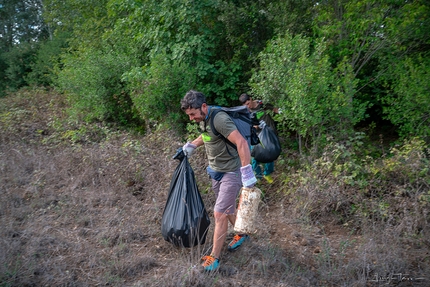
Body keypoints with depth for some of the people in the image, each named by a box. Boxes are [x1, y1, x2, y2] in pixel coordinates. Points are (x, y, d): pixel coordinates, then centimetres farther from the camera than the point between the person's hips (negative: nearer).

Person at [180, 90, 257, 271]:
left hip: (231, 172, -9)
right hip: (216, 171, 9)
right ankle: (242, 234, 44)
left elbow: (241, 143, -33)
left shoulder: (219, 119, -26)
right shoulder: (203, 119, 2)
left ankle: (214, 258, 6)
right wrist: (191, 145, 21)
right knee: (227, 210, 20)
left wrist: (247, 172, -35)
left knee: (220, 213, -6)